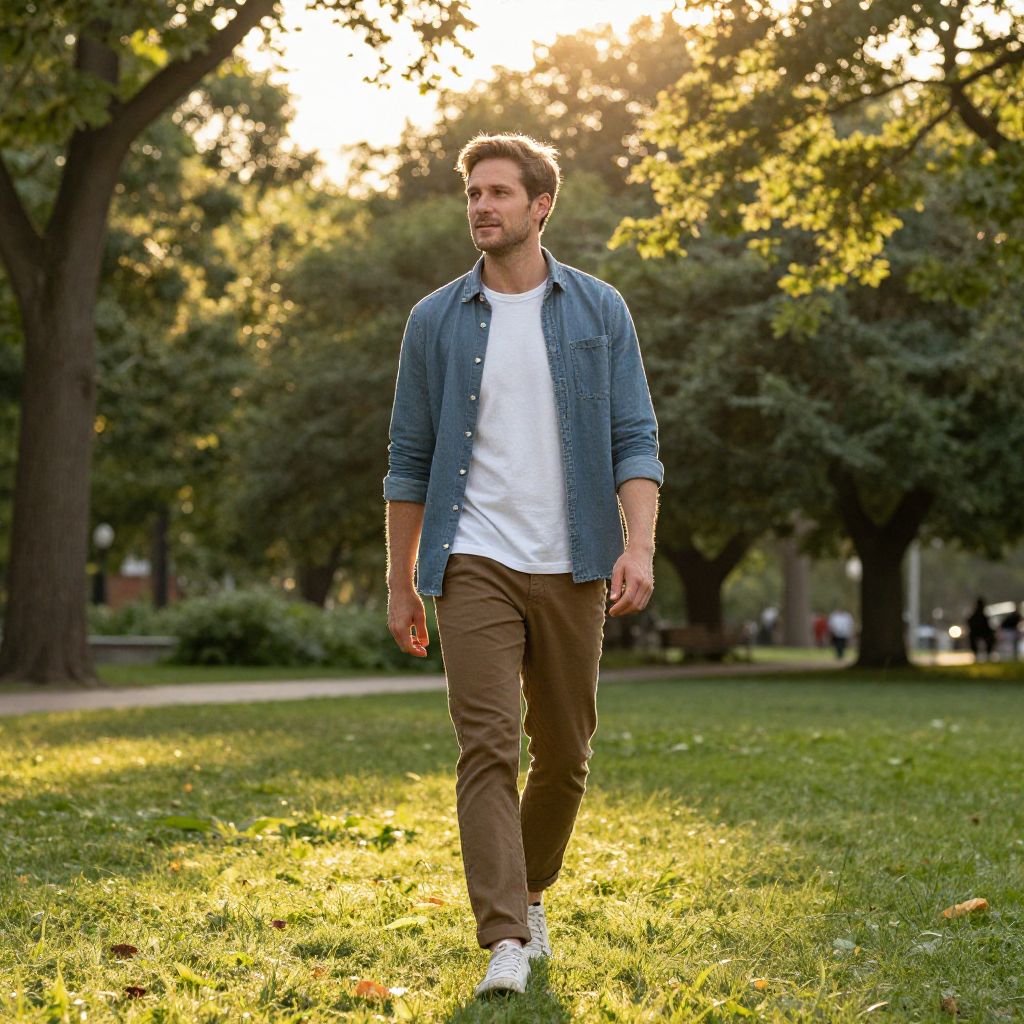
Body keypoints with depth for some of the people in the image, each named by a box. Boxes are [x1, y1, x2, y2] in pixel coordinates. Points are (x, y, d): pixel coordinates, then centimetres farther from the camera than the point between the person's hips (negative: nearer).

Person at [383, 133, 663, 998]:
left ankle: (530, 892, 34)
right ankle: (504, 942, -11)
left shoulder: (599, 311, 5)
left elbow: (634, 440, 1)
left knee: (564, 755, 10)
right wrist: (400, 585, 8)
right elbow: (410, 460, 9)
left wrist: (639, 545, -14)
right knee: (488, 747, -11)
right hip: (475, 563, -1)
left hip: (571, 568, 1)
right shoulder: (436, 320, 5)